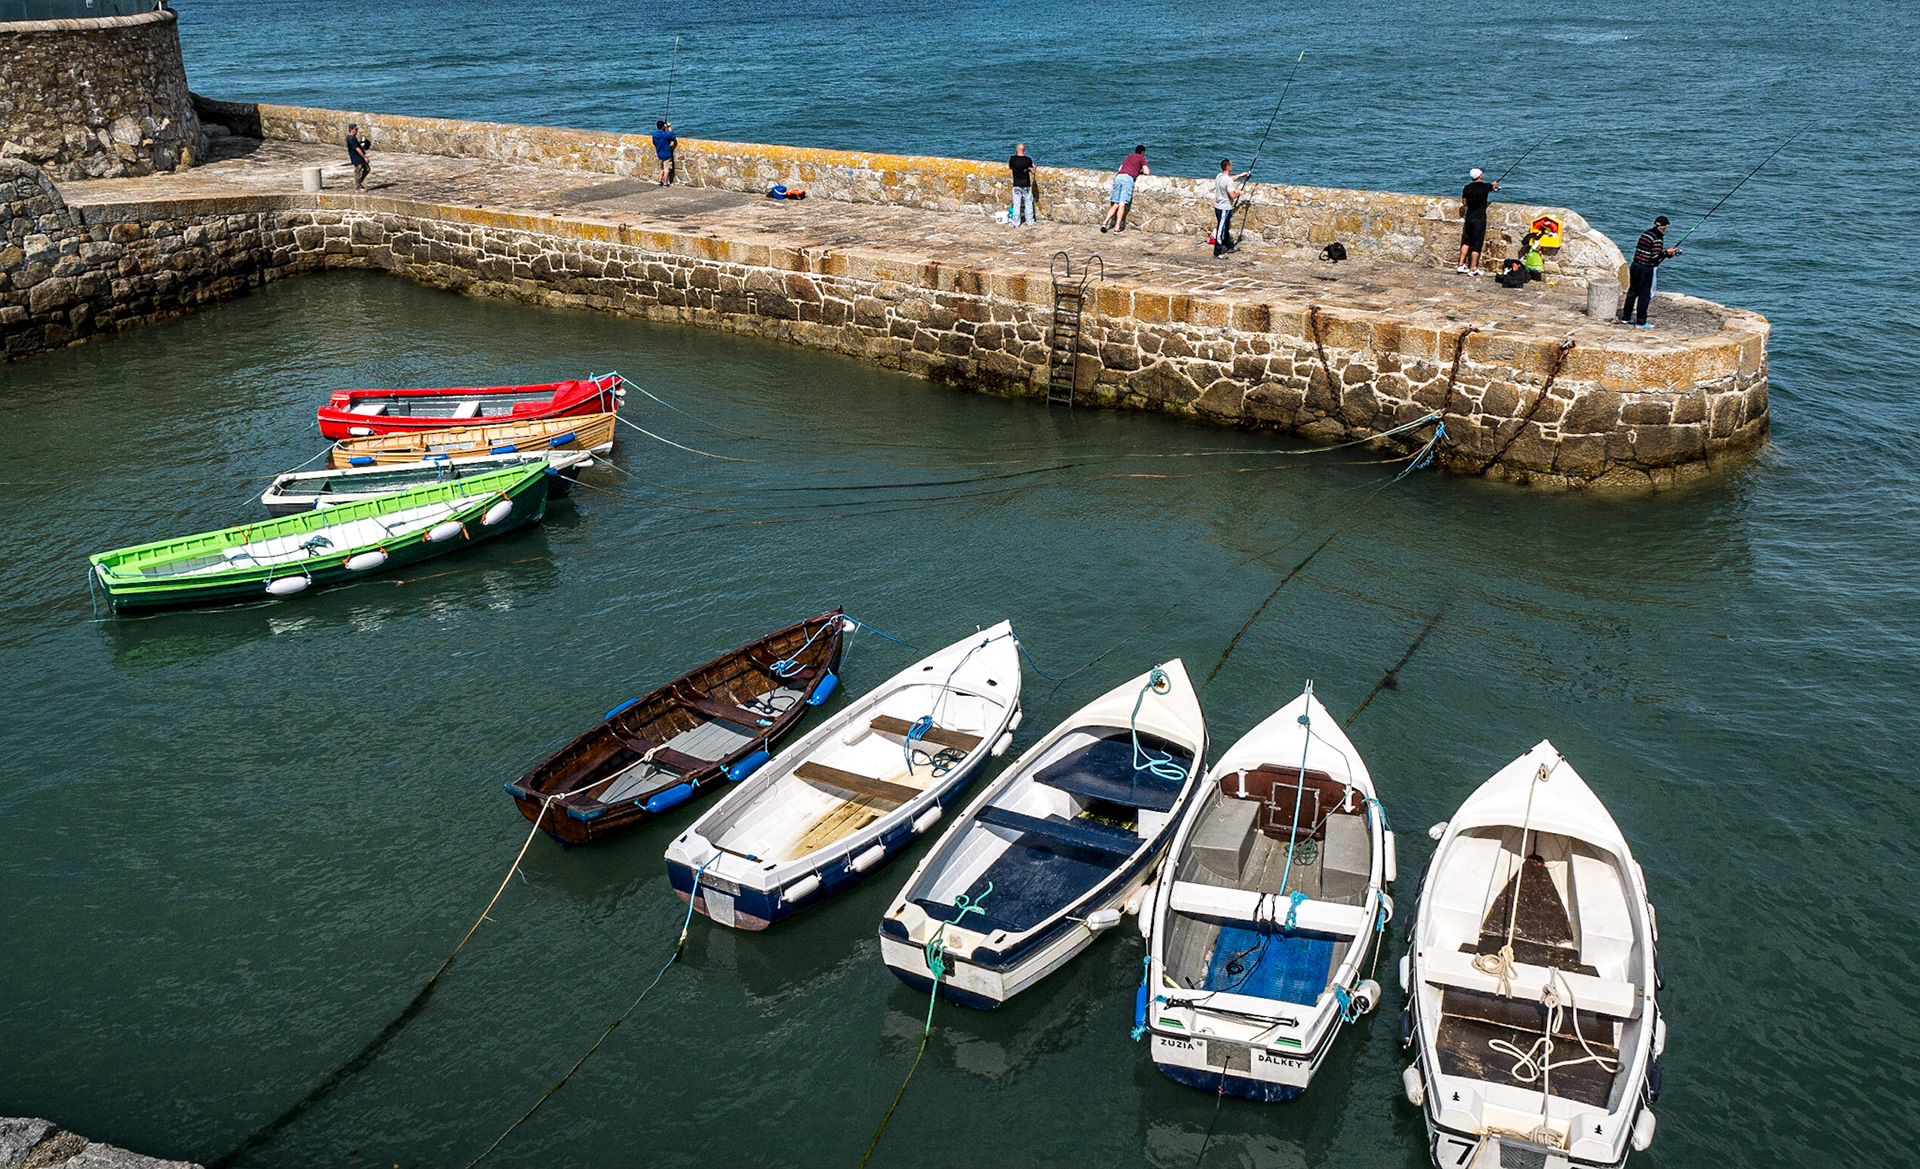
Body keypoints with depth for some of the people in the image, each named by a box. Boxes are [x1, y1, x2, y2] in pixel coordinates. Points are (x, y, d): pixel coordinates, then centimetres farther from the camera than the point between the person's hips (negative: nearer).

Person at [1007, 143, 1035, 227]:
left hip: (1017, 185, -1)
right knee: (1028, 204, 11)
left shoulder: (1013, 159, -9)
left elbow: (1009, 168, 8)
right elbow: (1033, 172, -1)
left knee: (1016, 204, 4)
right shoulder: (1028, 160, -8)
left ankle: (1016, 223, 6)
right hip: (1026, 185, 1)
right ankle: (1030, 222, 17)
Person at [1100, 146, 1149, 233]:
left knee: (1115, 204, 8)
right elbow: (1147, 172, 6)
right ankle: (1117, 227, -16)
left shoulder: (1128, 157, 30)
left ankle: (1105, 222, -7)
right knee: (1122, 205, -10)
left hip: (1119, 176, 5)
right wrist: (1140, 172, 28)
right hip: (1128, 178, -5)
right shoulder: (1141, 158, 14)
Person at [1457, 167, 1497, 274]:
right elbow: (1494, 187, 16)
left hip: (1469, 217, 4)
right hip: (1480, 218, -4)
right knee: (1477, 243, 0)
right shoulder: (1485, 186, -9)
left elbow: (1464, 203, 8)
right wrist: (1495, 184, 38)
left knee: (1466, 241, 17)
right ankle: (1472, 269, 0)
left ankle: (1461, 265, 15)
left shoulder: (1467, 188, -1)